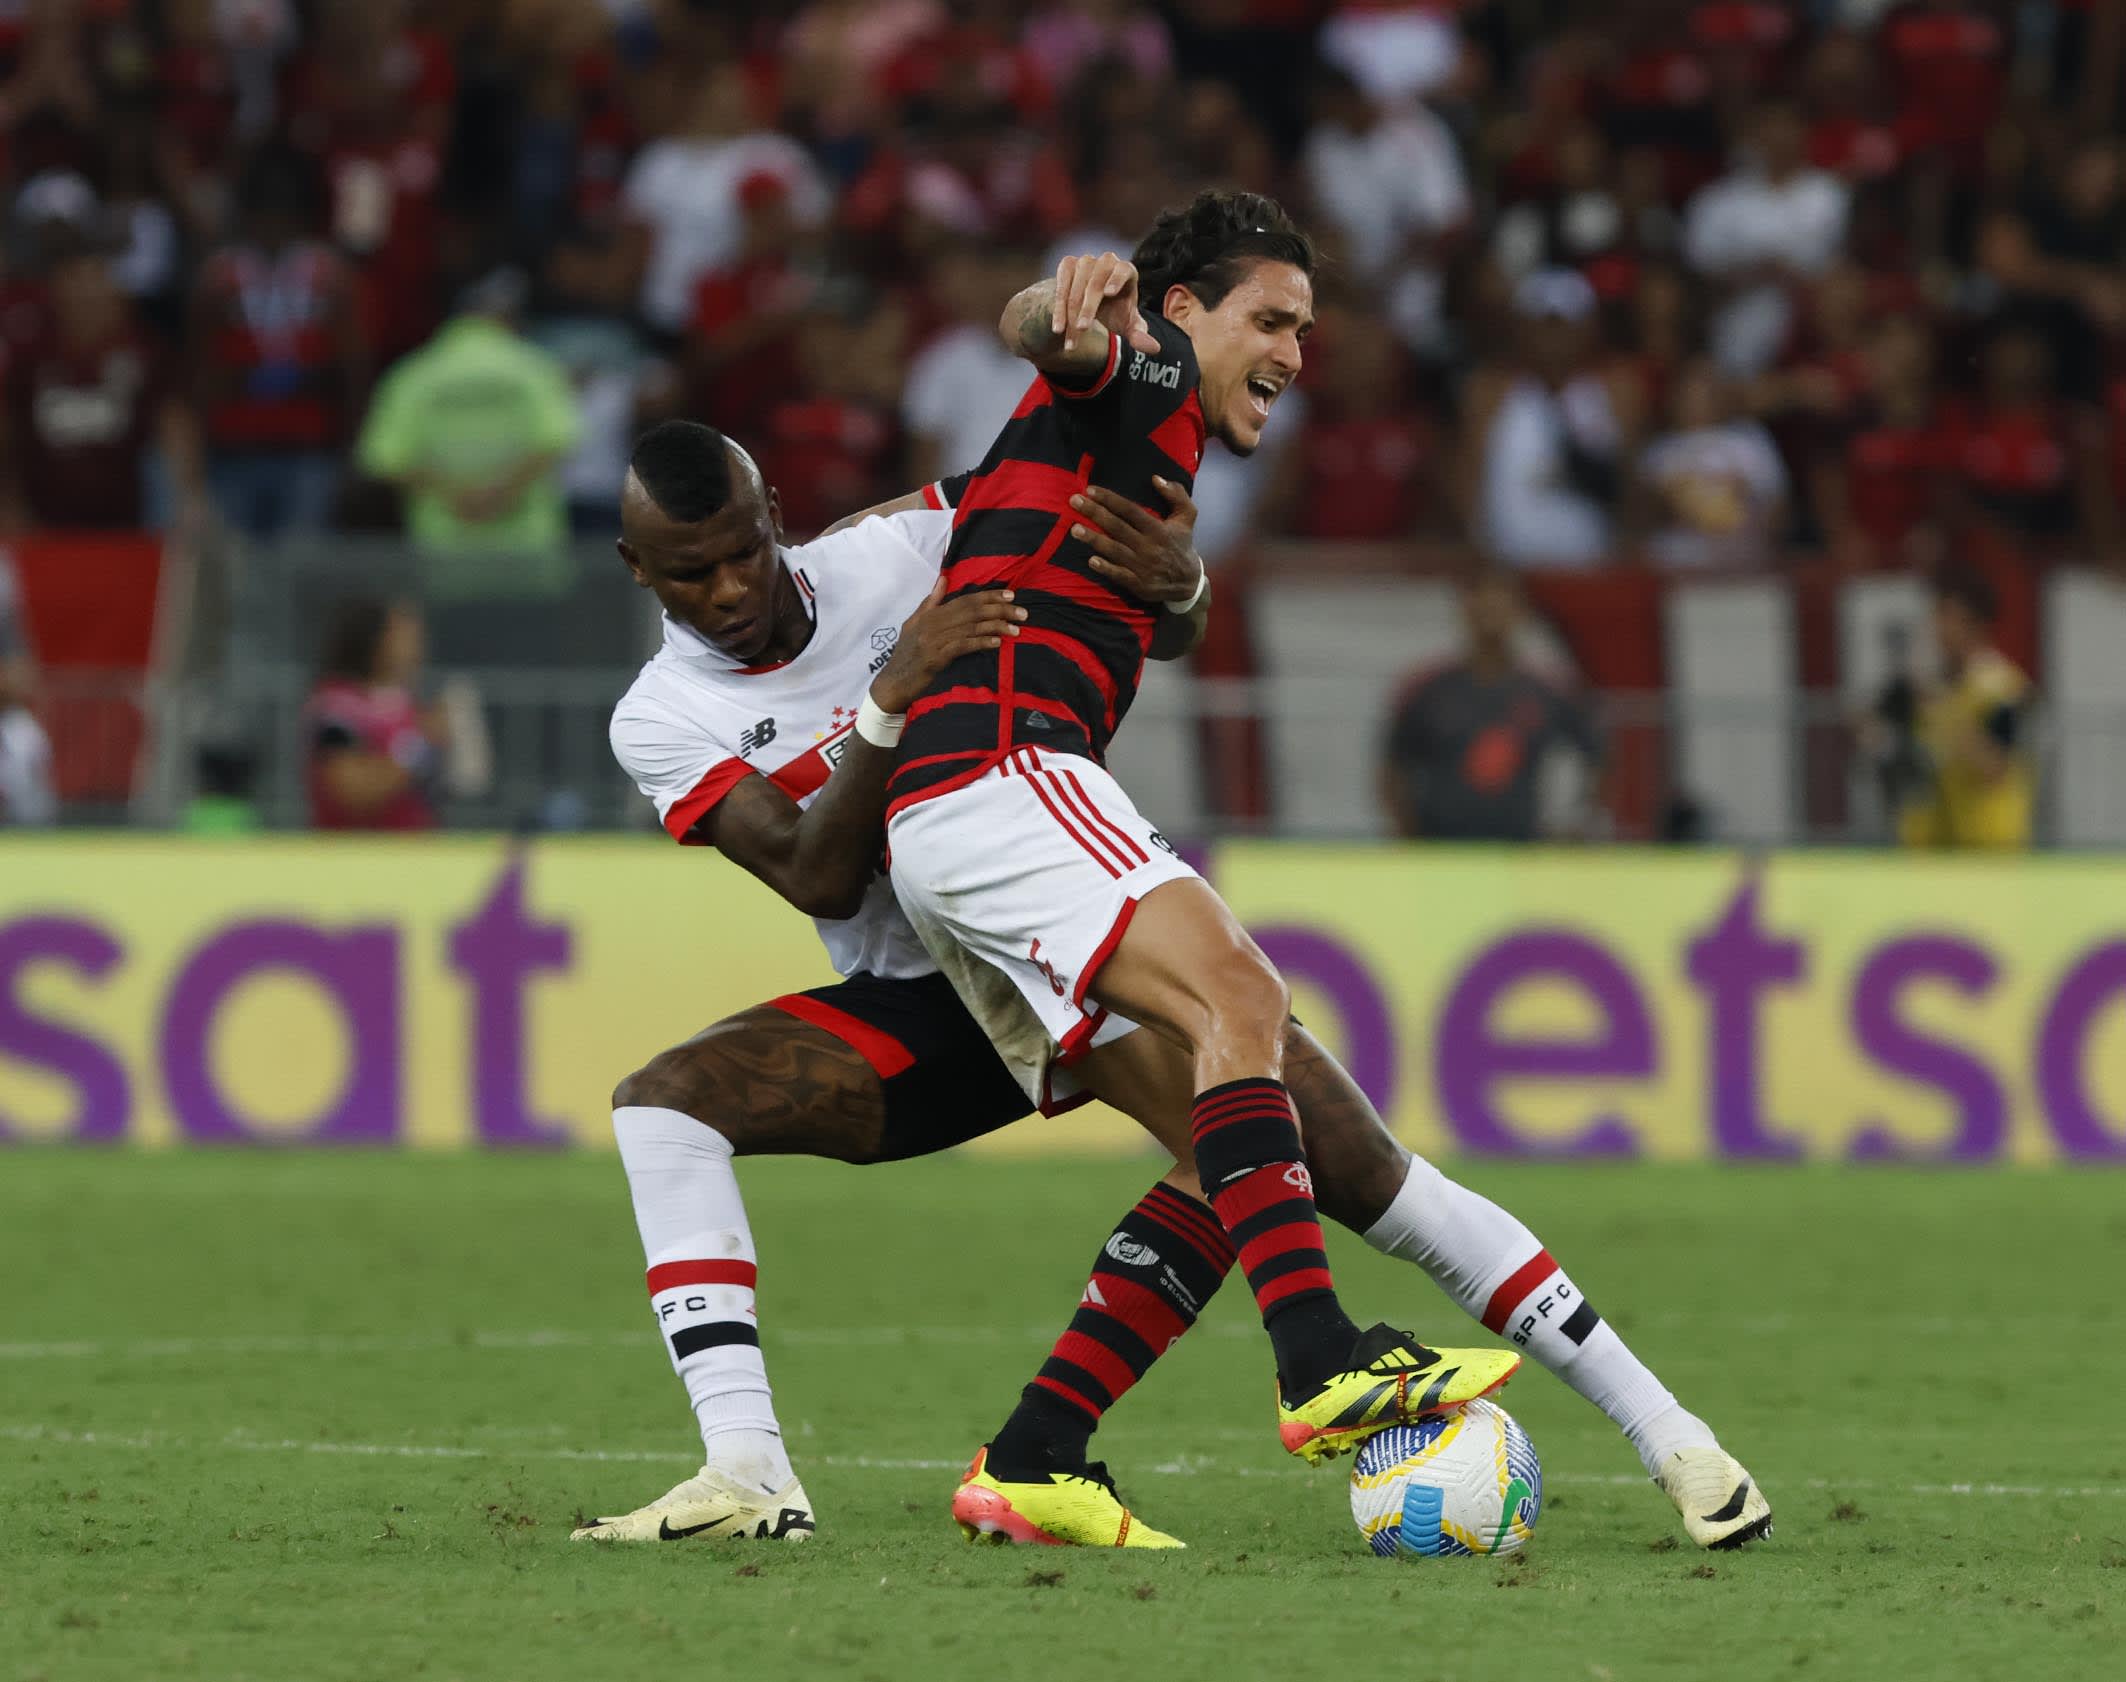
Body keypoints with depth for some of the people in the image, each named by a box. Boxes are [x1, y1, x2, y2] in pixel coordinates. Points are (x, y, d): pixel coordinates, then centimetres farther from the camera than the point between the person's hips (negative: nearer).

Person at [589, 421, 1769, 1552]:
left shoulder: (904, 546, -10)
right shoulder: (663, 723, -8)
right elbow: (817, 878, -23)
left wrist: (1174, 579, -29)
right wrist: (894, 698, -37)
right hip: (928, 1003, 2)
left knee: (1352, 1165, -17)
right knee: (662, 1099, -22)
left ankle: (1661, 1429, -7)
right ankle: (745, 1478, -31)